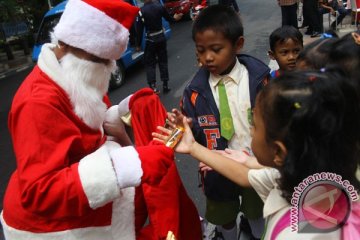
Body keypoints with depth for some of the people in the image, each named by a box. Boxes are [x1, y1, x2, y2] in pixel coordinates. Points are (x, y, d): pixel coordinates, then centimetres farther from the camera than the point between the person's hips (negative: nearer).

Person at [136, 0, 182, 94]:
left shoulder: (141, 11, -14)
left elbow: (140, 29, -12)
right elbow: (168, 18, 11)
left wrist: (138, 44, -2)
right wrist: (175, 18, 34)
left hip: (151, 40, -3)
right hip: (161, 37, 3)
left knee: (150, 64, 6)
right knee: (163, 62, 14)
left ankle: (153, 87, -4)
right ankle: (165, 85, 17)